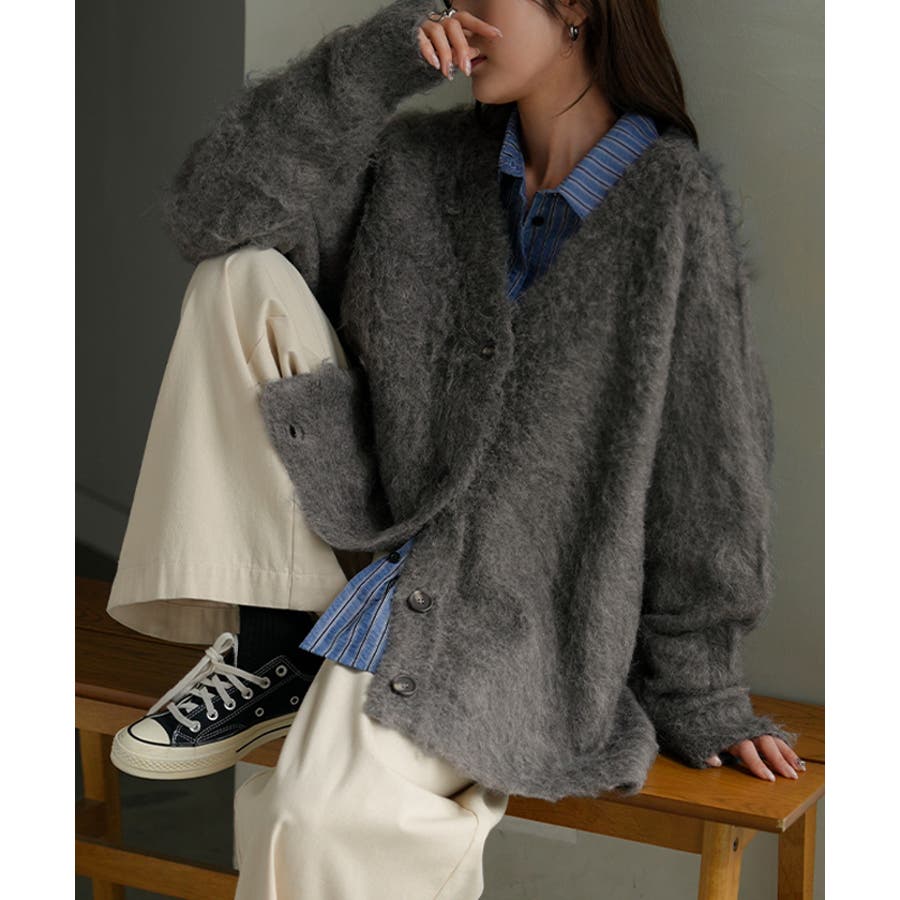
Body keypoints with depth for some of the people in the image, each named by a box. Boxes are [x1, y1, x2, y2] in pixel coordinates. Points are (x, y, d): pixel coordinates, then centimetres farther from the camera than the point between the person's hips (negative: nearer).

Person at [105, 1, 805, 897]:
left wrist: (696, 696, -5)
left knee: (317, 821, -34)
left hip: (520, 600, -6)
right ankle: (269, 653, -10)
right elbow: (208, 209, -3)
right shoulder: (422, 163, 4)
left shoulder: (669, 199, -11)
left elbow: (706, 453, -9)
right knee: (244, 278, -11)